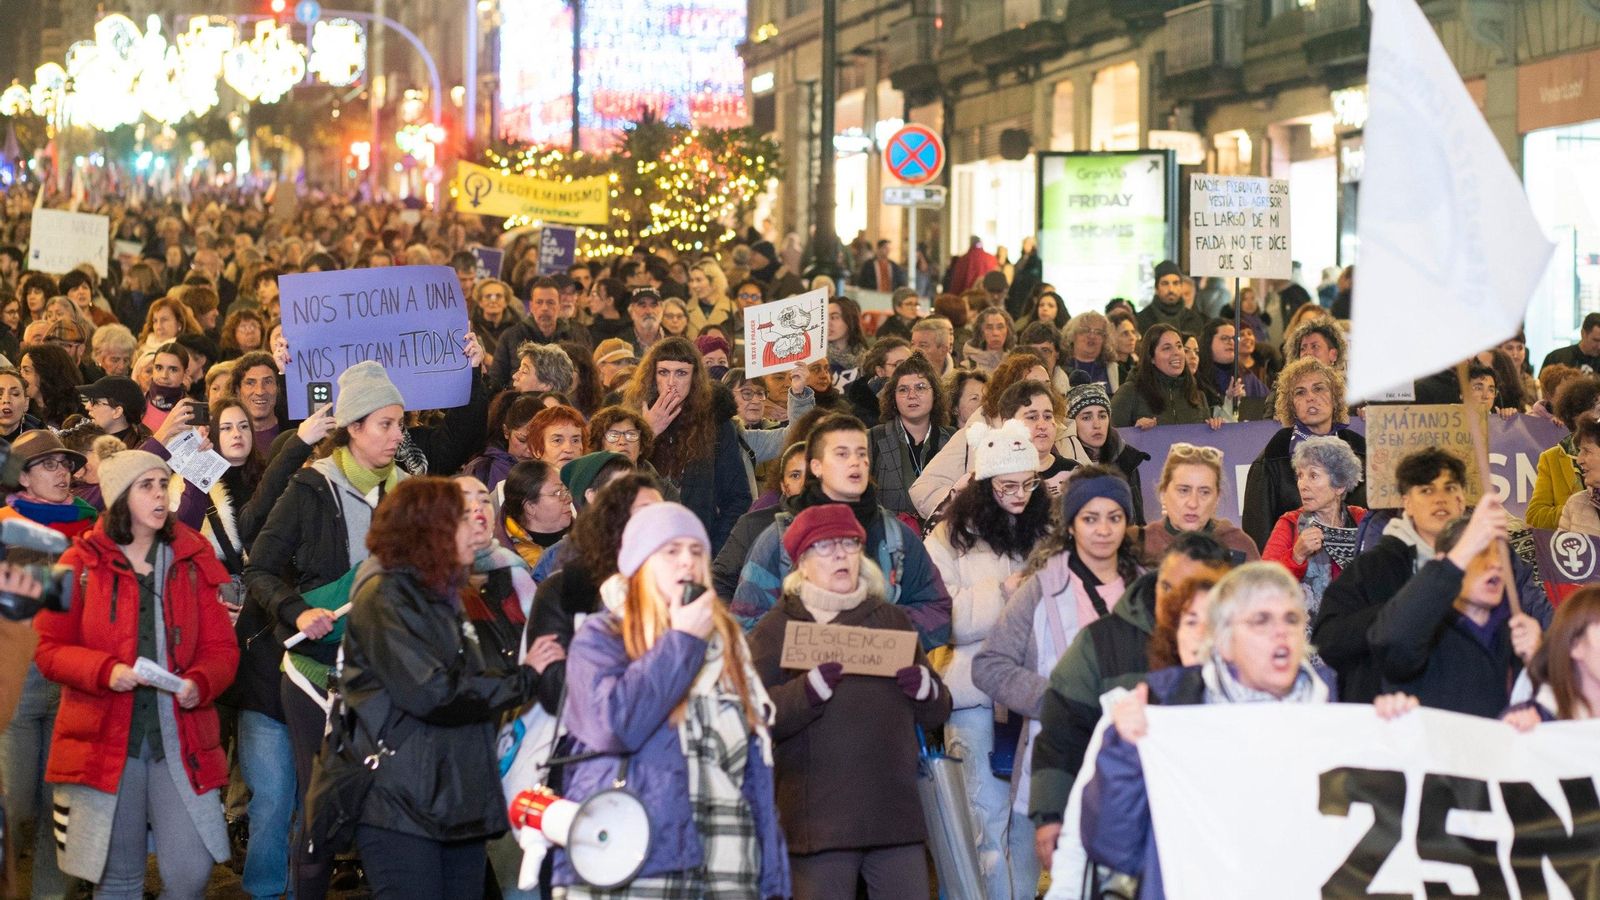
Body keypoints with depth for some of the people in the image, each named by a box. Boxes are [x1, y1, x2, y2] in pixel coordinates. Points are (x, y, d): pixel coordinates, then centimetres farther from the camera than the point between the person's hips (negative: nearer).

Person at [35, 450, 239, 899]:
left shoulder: (192, 562, 9)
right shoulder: (81, 564, 3)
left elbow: (222, 648, 9)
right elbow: (48, 648, 2)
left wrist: (200, 683, -13)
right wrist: (105, 671, -15)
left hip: (181, 740, 1)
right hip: (104, 740, -1)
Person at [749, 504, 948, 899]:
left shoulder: (892, 619, 18)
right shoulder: (777, 628, 4)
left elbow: (938, 712, 20)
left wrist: (925, 689, -3)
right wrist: (810, 690, -25)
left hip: (896, 818, 4)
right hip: (819, 821, -4)